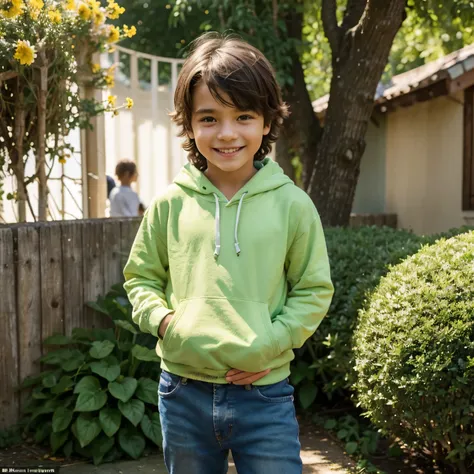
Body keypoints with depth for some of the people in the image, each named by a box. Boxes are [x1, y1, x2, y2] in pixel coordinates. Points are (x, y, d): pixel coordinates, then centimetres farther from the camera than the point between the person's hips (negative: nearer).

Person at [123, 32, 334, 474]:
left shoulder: (292, 204, -5)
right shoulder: (171, 203, -1)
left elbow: (314, 291, 2)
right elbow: (141, 276, 11)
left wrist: (271, 342, -11)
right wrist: (162, 319, -8)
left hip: (263, 394, -2)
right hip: (183, 393, 2)